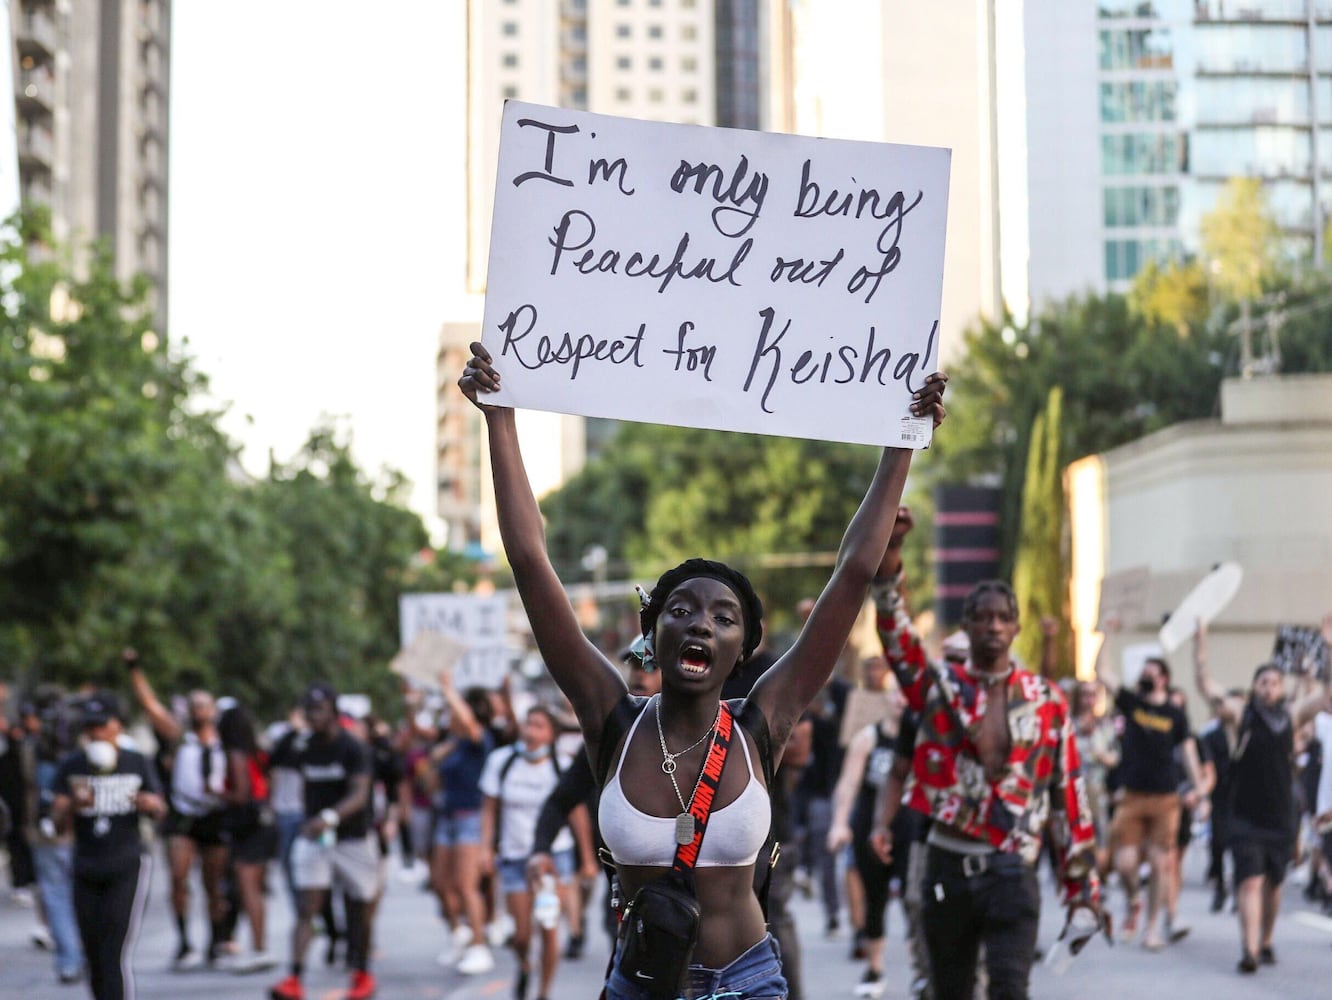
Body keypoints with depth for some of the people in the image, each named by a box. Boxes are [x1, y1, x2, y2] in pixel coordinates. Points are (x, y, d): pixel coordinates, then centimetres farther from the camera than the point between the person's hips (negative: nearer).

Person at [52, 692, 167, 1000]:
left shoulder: (137, 763, 4)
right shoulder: (71, 766, 4)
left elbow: (160, 811, 10)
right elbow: (59, 821, -1)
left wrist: (151, 803, -14)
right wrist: (72, 805, -23)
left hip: (128, 867, -2)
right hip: (86, 870, 2)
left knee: (116, 954, -14)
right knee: (94, 958, 5)